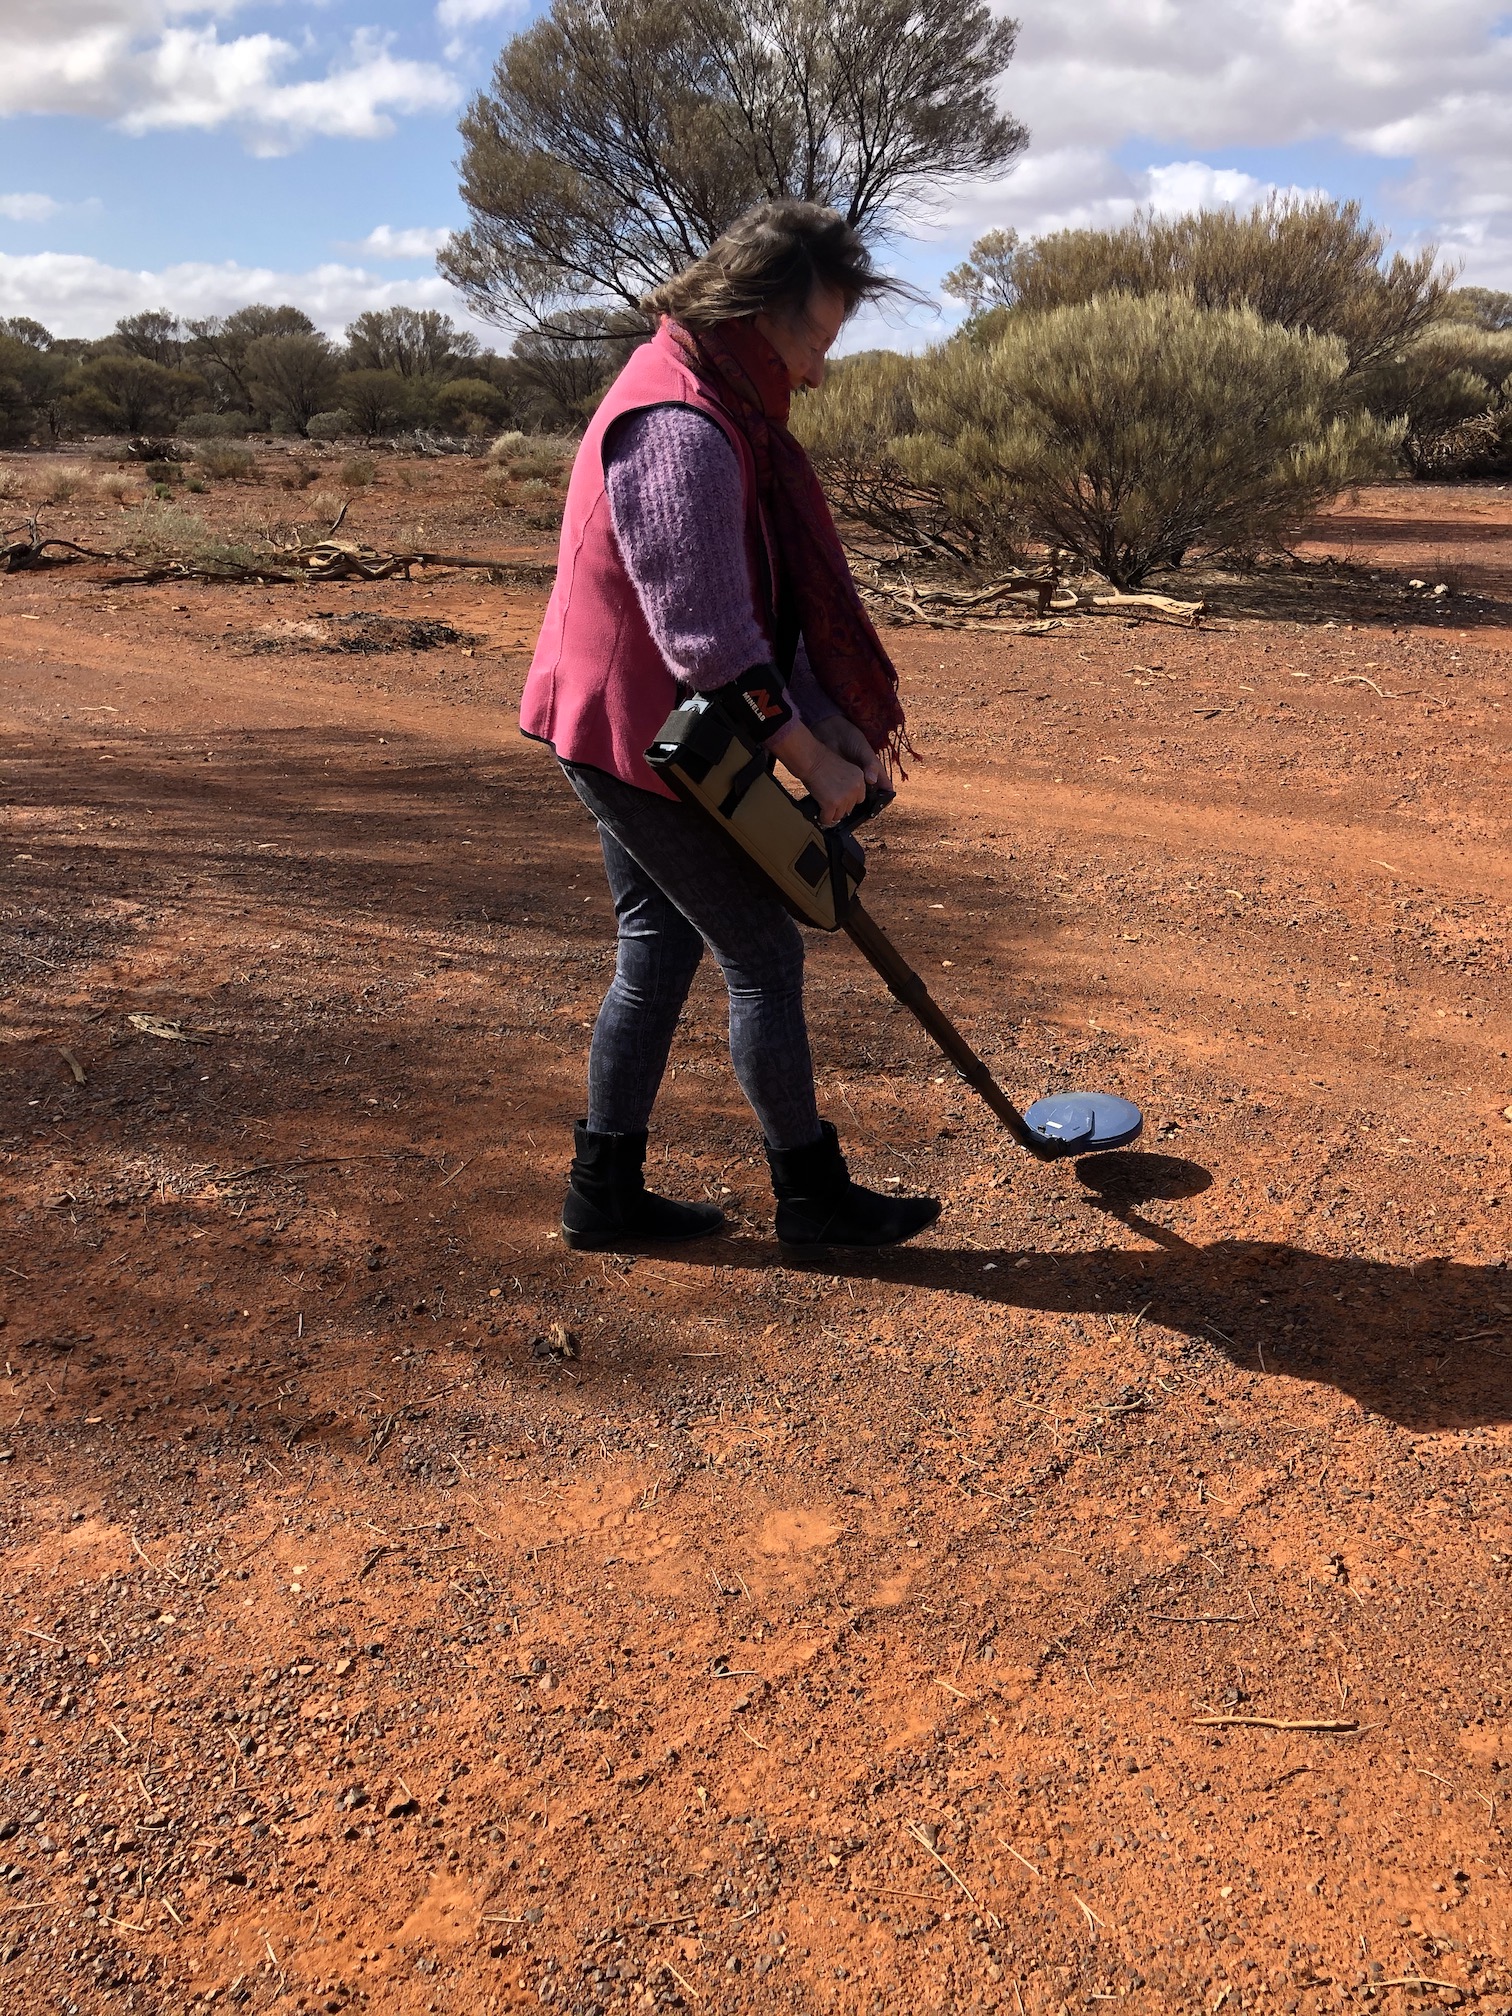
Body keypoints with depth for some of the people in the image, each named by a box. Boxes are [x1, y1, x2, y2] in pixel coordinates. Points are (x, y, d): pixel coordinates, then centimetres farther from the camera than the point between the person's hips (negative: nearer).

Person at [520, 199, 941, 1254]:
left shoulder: (723, 410, 12)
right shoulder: (680, 427, -23)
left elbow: (771, 596, 13)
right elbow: (705, 633, -27)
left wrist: (834, 718, 5)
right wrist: (811, 757, -19)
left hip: (627, 734, 10)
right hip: (646, 738, -10)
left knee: (659, 951, 15)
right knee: (764, 954, 0)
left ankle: (606, 1188, 24)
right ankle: (813, 1195, 16)